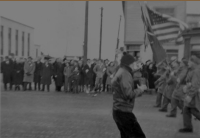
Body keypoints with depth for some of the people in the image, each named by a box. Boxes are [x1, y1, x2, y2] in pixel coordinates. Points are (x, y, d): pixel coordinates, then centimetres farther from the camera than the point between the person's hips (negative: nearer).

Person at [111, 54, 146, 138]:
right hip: (123, 112, -10)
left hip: (119, 111, 11)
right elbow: (129, 95, -21)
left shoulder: (120, 73, 17)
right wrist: (139, 90, -5)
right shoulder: (125, 73, -14)